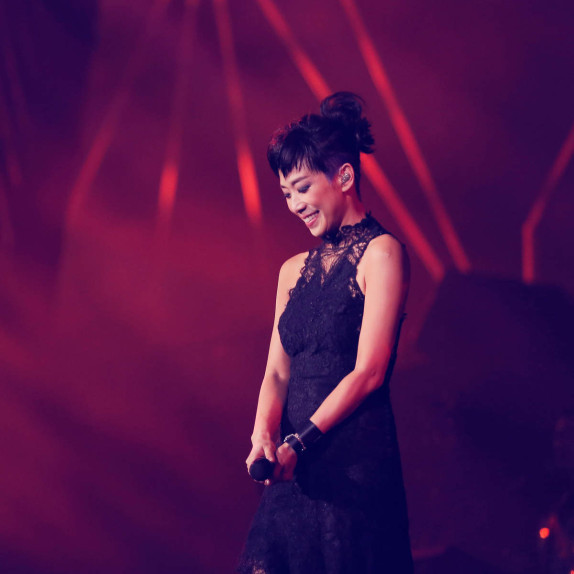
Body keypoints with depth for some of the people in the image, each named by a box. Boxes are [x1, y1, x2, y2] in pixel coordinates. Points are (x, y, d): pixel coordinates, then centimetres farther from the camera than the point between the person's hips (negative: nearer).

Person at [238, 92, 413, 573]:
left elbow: (369, 372, -11)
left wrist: (301, 443, -16)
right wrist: (265, 435, -9)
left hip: (355, 460, -6)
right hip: (293, 465, 6)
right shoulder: (294, 270, 17)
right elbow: (278, 371, 11)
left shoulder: (381, 253, -3)